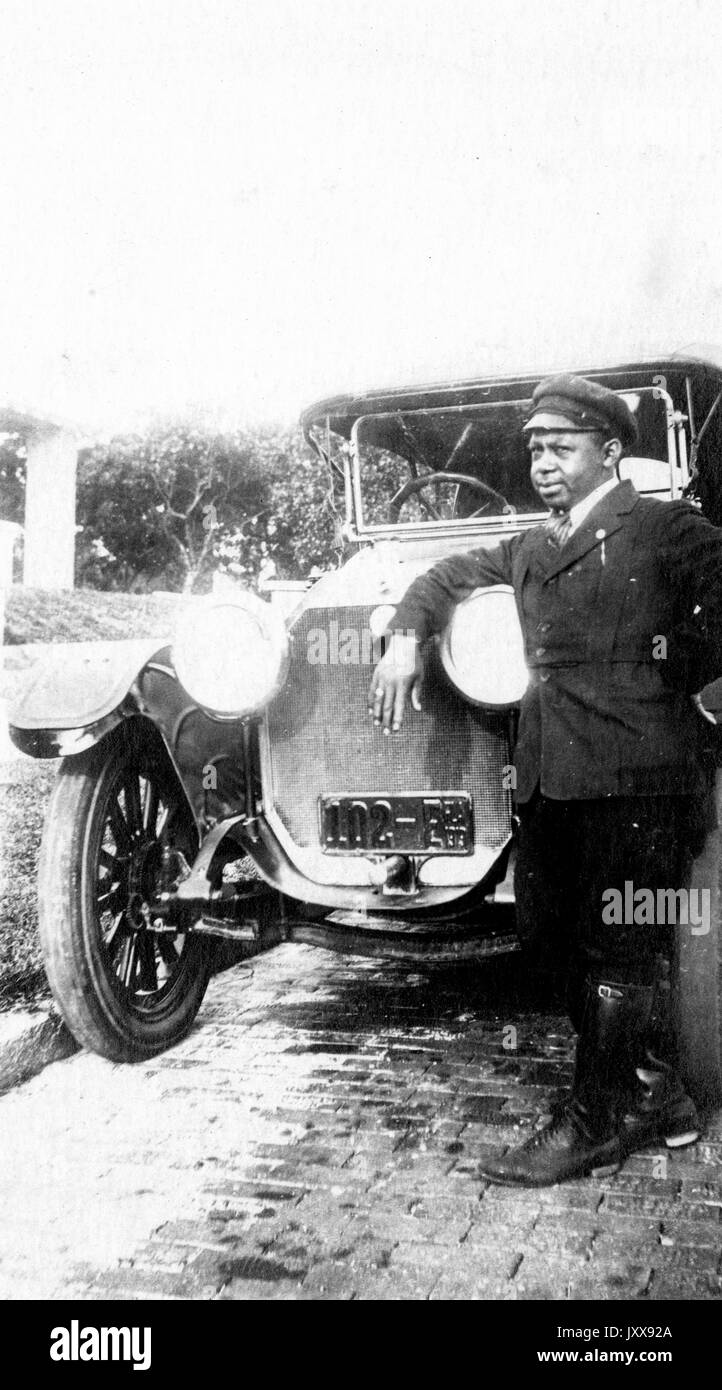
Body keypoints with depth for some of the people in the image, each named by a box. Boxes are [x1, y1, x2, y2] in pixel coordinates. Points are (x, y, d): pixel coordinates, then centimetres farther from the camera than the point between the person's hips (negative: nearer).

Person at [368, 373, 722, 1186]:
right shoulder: (531, 550, 22)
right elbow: (450, 576, 30)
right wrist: (408, 635, 12)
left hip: (637, 775, -7)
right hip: (548, 776, 8)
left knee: (620, 952, 0)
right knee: (574, 944, 11)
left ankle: (596, 1124, 11)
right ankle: (654, 1099, 27)